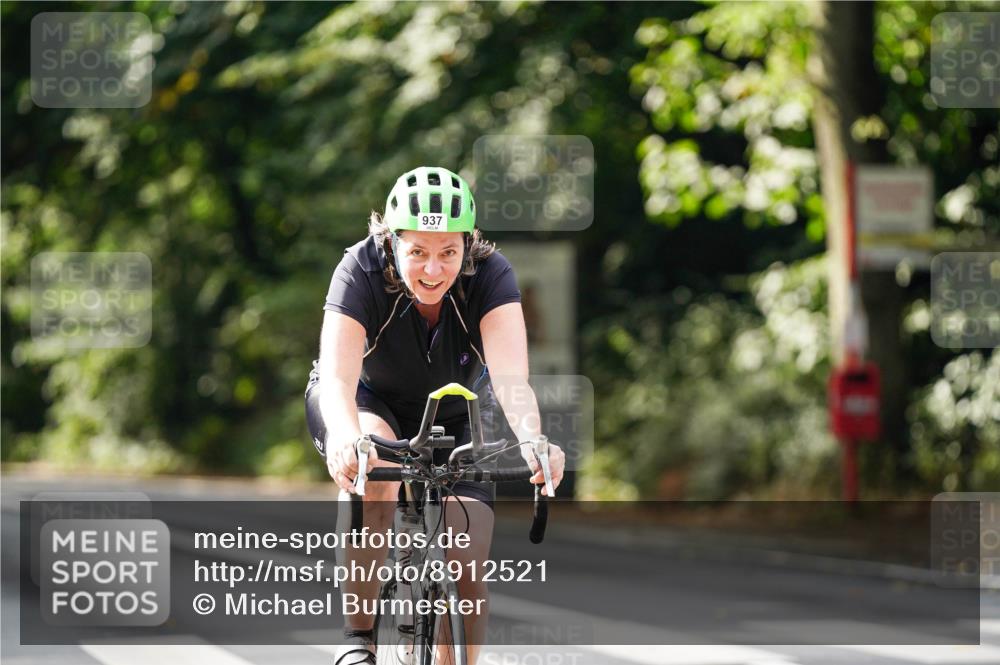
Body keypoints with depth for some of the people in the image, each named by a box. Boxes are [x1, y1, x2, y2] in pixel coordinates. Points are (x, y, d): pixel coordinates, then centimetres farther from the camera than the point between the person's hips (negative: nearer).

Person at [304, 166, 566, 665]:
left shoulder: (490, 274, -28)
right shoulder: (361, 270, -31)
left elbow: (511, 377, -42)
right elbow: (337, 377, -44)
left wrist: (530, 441, -62)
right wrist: (345, 438, -65)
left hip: (455, 418, 2)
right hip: (370, 402, -2)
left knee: (468, 570, -14)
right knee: (375, 461, -36)